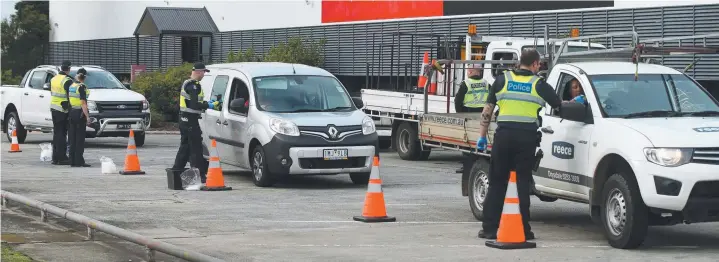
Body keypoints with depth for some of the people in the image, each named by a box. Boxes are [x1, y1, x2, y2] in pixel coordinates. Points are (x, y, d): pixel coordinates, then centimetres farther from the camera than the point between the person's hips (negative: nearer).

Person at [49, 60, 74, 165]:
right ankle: (61, 158, -6)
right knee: (62, 133, -5)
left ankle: (55, 158, 15)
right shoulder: (67, 81, -15)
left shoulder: (53, 79, 11)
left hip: (53, 108, 8)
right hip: (63, 110, -8)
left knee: (56, 133, 13)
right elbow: (70, 97, -16)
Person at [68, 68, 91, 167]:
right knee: (80, 138, -4)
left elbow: (69, 101, 12)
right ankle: (79, 161, -5)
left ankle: (72, 161, 12)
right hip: (80, 113, -7)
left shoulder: (71, 86, 9)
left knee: (72, 138, 10)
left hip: (72, 113, 7)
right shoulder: (82, 87, -13)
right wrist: (87, 116, -16)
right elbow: (83, 103, -17)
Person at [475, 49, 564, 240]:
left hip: (503, 135, 1)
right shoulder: (539, 84, 4)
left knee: (497, 183, 7)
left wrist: (482, 136, 13)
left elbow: (487, 110, 8)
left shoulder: (502, 79, 8)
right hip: (527, 137, -1)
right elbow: (559, 106, 11)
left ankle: (489, 228, 7)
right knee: (523, 183, 4)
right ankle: (523, 229, 4)